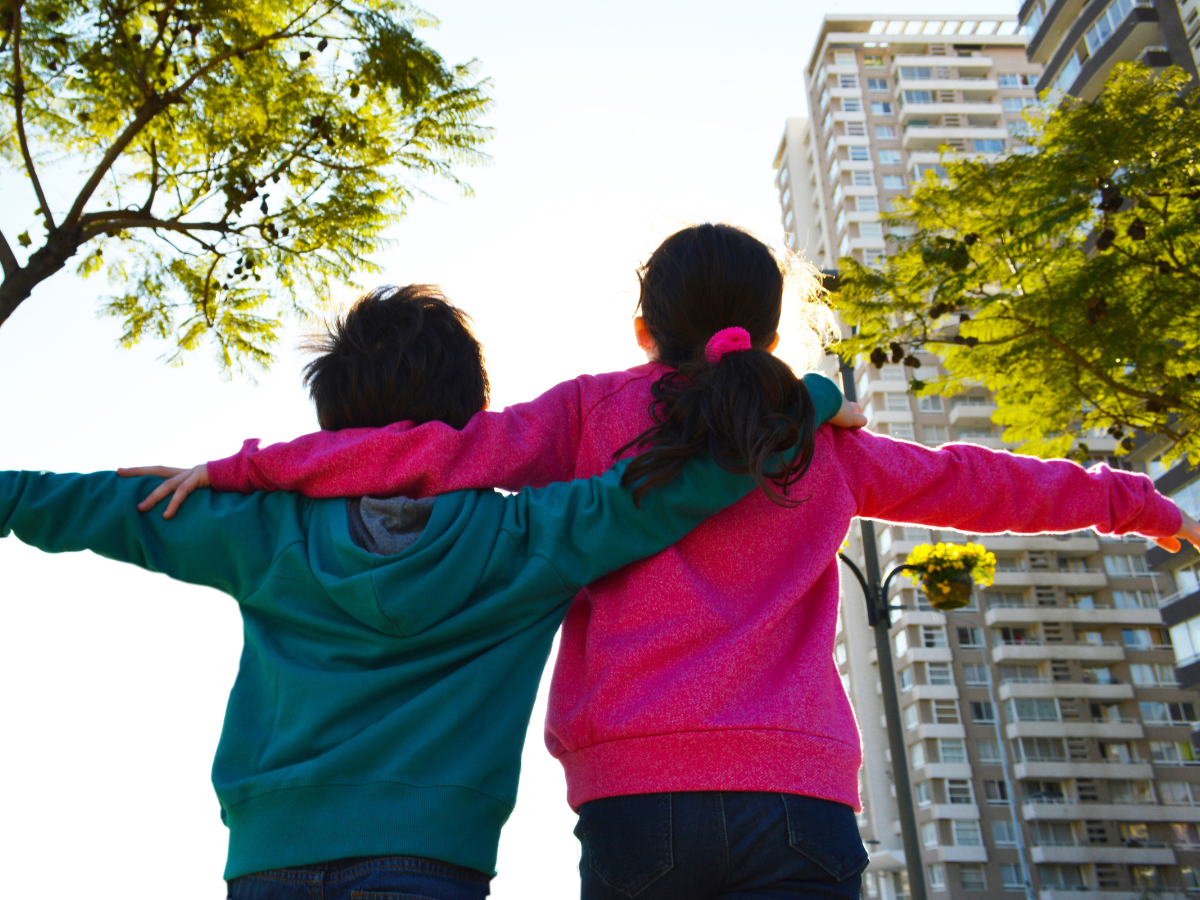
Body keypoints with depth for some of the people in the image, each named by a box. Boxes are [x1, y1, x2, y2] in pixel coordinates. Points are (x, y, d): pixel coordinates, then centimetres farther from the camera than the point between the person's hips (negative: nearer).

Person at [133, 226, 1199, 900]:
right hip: (795, 786, 1)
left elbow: (439, 455, 0)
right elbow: (973, 482, 26)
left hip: (635, 785, -1)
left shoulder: (595, 408, 9)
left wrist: (240, 467, 7)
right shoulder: (820, 442, 16)